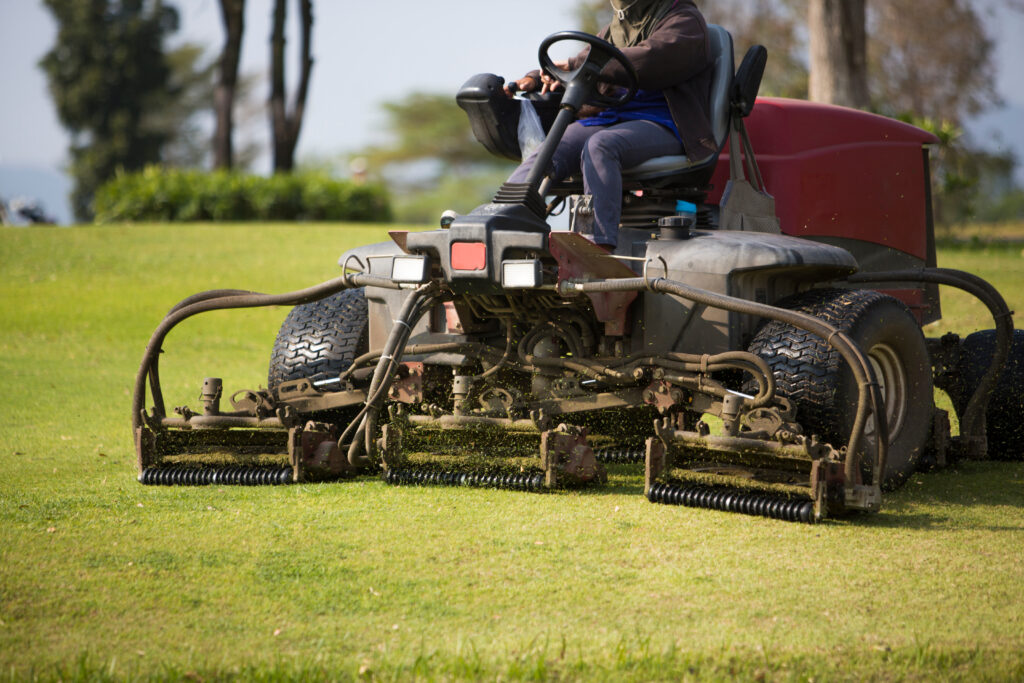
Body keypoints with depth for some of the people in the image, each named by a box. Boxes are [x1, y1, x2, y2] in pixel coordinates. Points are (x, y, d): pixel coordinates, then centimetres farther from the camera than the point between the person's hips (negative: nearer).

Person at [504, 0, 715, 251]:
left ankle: (601, 247, -50)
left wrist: (575, 66, -17)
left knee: (599, 146, -37)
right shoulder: (613, 30, 26)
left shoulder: (684, 20, 2)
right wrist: (534, 79, 9)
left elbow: (649, 60, -17)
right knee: (546, 154, -23)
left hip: (660, 125, -6)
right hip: (608, 120, 6)